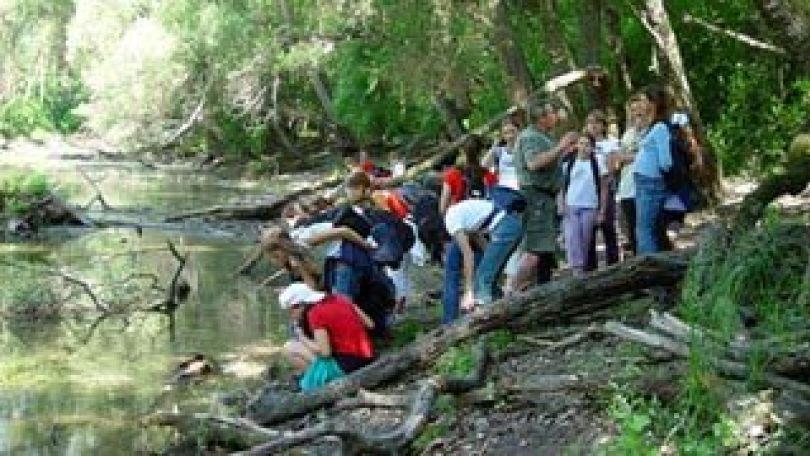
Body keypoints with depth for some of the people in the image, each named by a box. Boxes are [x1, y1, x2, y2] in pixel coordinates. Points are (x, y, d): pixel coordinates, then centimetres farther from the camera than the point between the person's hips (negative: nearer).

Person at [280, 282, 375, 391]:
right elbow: (370, 324, 10)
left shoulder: (316, 312, -10)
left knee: (289, 349, -2)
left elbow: (324, 352, -16)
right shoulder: (340, 299, 10)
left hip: (344, 366, -8)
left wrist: (302, 338, -2)